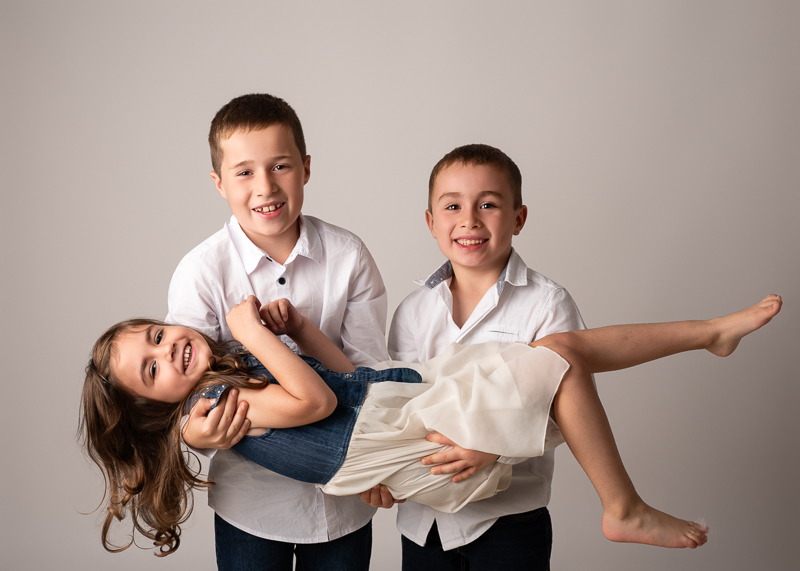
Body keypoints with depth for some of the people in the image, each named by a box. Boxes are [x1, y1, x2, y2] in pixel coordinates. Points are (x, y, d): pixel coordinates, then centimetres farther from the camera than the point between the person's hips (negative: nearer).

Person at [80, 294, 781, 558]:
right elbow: (316, 400, -22)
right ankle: (626, 512, -3)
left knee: (568, 346, 4)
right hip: (423, 440, -8)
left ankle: (713, 331, 19)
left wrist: (296, 326, 4)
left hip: (413, 385, 8)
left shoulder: (235, 360, 16)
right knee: (560, 358, -13)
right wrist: (255, 333, -14)